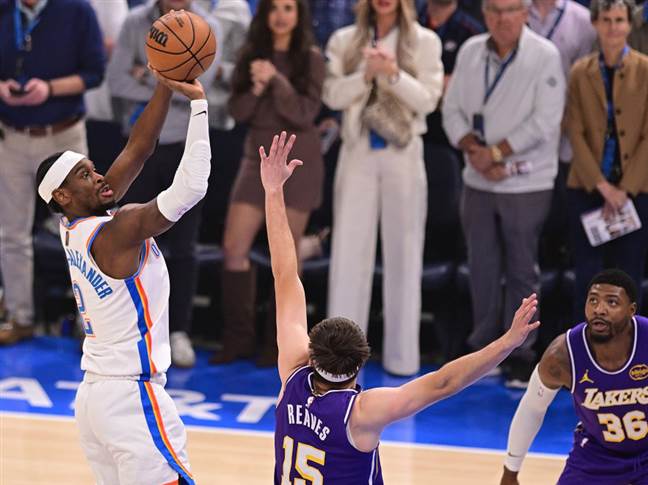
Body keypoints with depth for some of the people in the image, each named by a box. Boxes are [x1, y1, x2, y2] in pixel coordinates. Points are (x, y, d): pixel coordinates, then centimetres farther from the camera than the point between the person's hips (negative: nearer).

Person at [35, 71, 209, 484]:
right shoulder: (114, 231, -16)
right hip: (133, 398, -9)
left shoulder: (74, 227, 8)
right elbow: (190, 188, -24)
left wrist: (166, 87, 2)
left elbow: (138, 150, 8)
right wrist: (198, 102, -20)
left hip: (93, 394, 9)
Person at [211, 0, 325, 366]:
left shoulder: (311, 58, -4)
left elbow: (305, 114, -12)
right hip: (258, 158, 4)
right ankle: (239, 337, 7)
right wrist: (256, 88, -16)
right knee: (234, 247, -3)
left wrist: (275, 79, -20)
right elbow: (238, 111, 2)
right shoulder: (251, 54, 6)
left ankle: (278, 343, 10)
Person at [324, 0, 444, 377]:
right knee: (349, 250, 0)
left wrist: (393, 73, -20)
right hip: (358, 152, 1)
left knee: (404, 252, 3)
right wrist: (367, 74, -17)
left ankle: (401, 354, 9)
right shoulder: (345, 41, 6)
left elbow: (428, 100, -5)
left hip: (403, 153, -1)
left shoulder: (425, 41, 1)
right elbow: (333, 95, -2)